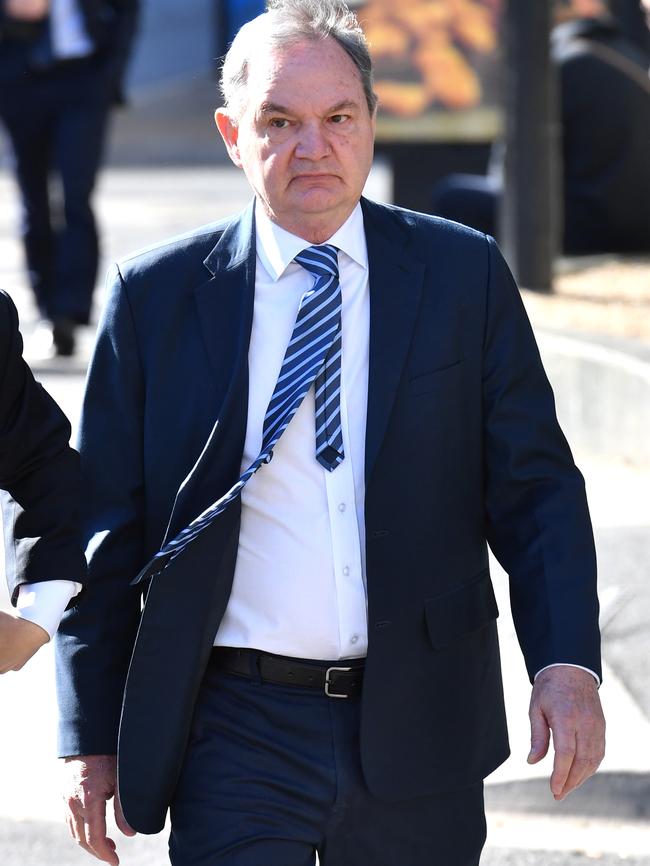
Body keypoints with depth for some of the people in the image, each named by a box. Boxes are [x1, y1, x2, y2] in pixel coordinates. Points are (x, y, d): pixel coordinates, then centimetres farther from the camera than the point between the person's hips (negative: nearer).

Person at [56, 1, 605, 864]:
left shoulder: (465, 275, 4)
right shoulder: (155, 297, 2)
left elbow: (537, 489, 4)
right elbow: (105, 530, 4)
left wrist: (568, 665, -10)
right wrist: (91, 738, 0)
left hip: (417, 729, 1)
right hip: (236, 736, -1)